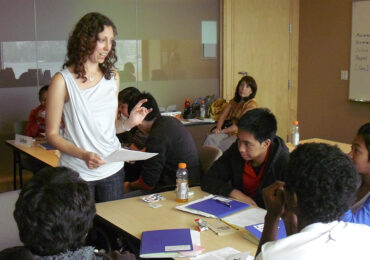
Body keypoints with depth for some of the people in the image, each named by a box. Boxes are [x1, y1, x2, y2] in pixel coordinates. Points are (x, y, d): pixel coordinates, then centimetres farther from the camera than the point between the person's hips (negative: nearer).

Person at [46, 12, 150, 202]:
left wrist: (130, 122, -7)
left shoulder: (113, 78, 7)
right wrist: (83, 155, -23)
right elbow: (52, 134, -8)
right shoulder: (63, 81, -9)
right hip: (77, 173, -4)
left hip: (112, 169, 4)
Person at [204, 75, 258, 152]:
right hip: (228, 132, 6)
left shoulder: (252, 104, -6)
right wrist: (218, 128, -8)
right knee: (210, 138, -26)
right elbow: (223, 116, 12)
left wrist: (222, 131, -14)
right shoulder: (234, 101, 17)